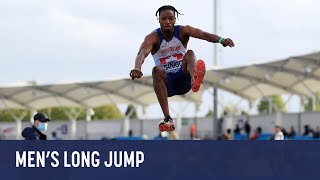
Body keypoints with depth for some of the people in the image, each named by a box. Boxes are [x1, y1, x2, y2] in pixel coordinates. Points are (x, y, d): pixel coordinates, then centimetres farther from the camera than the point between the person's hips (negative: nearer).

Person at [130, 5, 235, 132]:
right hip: (166, 82, -1)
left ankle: (194, 79, -61)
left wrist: (221, 40, -40)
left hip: (183, 80, 1)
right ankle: (167, 119, -44)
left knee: (189, 53, -24)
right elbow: (142, 53, -28)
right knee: (156, 70, -34)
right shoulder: (153, 38, -7)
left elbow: (203, 34, -19)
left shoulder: (182, 31, -1)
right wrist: (137, 68, -51)